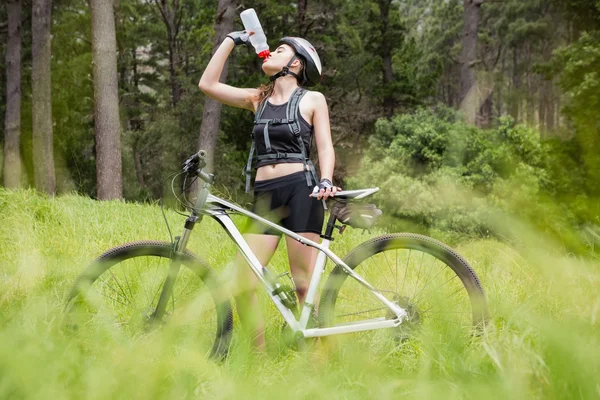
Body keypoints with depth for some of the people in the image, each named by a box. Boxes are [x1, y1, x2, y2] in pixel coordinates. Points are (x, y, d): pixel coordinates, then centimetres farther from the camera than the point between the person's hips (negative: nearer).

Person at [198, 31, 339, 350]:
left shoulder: (313, 99, 8)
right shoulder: (258, 99, 18)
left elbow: (325, 147, 1)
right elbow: (208, 84, 12)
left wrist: (326, 181, -18)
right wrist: (232, 40, 16)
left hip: (300, 191, -4)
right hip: (265, 196, 4)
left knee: (303, 284, -7)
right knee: (242, 283, -8)